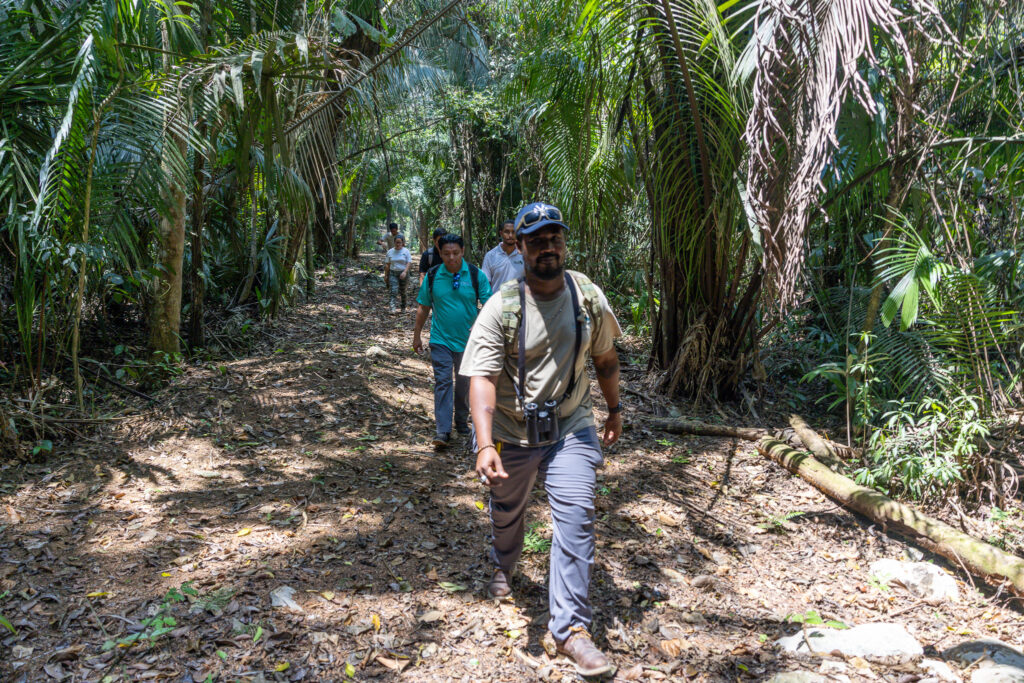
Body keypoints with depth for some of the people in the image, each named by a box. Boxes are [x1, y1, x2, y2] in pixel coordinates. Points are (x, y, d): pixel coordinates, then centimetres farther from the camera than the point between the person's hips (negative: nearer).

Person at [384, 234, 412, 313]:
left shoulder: (406, 251, -1)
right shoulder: (390, 252, 5)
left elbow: (409, 262, -8)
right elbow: (387, 264, 9)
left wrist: (405, 272, -21)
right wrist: (386, 275, 8)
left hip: (403, 273, -1)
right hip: (393, 274, 1)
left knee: (402, 291, 9)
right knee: (394, 290, -15)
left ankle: (403, 307, 26)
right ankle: (392, 307, -26)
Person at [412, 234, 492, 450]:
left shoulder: (476, 275, -5)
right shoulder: (433, 276, -2)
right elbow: (423, 307, 7)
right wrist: (417, 335, 10)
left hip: (468, 341, 1)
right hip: (441, 340, 0)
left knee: (464, 383, 14)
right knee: (442, 383, -6)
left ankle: (462, 422, 33)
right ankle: (443, 431, -7)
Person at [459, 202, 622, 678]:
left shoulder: (588, 296, -5)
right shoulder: (501, 308, -16)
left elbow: (605, 357, 10)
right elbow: (482, 378, -25)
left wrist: (614, 408, 16)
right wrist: (485, 445, -36)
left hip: (570, 428, 1)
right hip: (511, 433, -1)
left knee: (576, 518, -9)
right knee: (506, 512, 20)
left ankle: (570, 627, 1)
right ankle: (503, 567, 54)